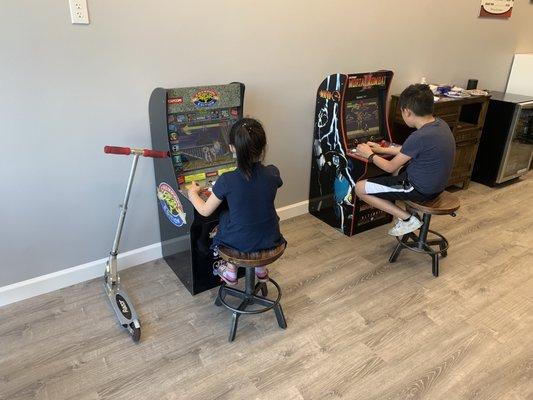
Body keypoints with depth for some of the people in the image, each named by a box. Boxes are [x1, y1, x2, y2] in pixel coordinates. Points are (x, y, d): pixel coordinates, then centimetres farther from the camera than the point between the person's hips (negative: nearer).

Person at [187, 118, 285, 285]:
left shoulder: (227, 180, -22)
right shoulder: (272, 173, -14)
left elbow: (205, 211, -7)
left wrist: (192, 193, 12)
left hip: (238, 243, -2)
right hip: (270, 241, 2)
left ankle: (231, 269, 30)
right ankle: (260, 267, 34)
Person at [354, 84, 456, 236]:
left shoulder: (419, 137, -28)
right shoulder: (440, 124, -1)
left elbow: (390, 167, -15)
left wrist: (369, 155, 2)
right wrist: (381, 149, 17)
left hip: (420, 189, -9)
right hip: (435, 184, 9)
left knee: (359, 188, -5)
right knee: (399, 162, 35)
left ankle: (407, 219, -3)